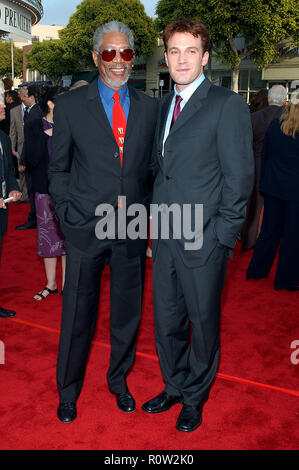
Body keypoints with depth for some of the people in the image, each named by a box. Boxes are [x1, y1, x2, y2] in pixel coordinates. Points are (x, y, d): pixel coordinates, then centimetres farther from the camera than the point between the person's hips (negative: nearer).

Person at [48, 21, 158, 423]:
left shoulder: (149, 107, 7)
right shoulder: (70, 105, 0)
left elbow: (153, 165, 10)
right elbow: (58, 169, 3)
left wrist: (147, 211, 1)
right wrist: (68, 215, -6)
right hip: (86, 227, -2)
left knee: (127, 311, 14)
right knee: (78, 314, 9)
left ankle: (119, 380, 38)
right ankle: (68, 391, 31)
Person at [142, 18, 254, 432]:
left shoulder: (227, 105, -8)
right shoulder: (164, 106, 13)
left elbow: (239, 177, -11)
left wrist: (221, 236, -14)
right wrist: (157, 221, 10)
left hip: (204, 240, -6)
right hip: (165, 238, 6)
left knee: (203, 323, 10)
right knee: (166, 320, 17)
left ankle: (194, 398, 32)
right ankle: (174, 387, 39)